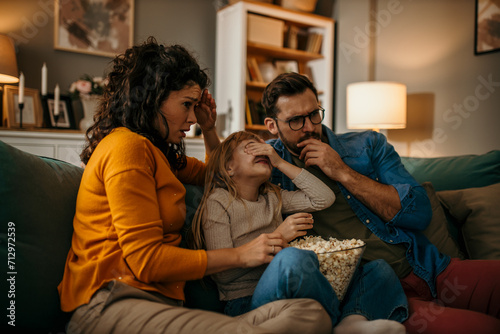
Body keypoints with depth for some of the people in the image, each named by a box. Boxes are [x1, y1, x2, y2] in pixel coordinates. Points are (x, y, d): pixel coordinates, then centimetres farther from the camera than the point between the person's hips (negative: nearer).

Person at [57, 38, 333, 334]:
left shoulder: (155, 151, 24)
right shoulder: (127, 146, -7)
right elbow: (146, 259, -14)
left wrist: (209, 129, 24)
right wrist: (239, 256, -8)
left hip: (160, 302, 8)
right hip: (113, 302, -8)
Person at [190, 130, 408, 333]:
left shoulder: (272, 197, 20)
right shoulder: (218, 202, 0)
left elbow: (324, 198, 10)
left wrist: (280, 163, 8)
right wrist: (276, 238, -16)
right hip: (247, 304, -7)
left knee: (379, 268, -2)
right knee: (292, 257, -39)